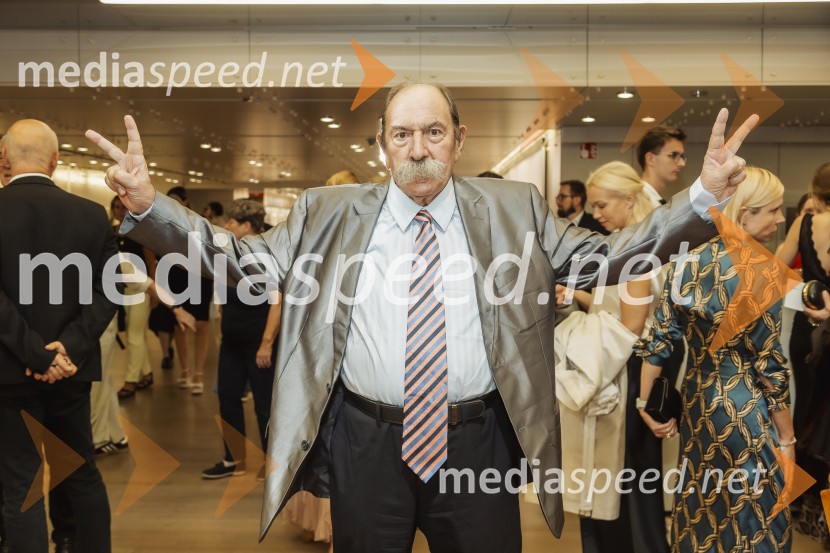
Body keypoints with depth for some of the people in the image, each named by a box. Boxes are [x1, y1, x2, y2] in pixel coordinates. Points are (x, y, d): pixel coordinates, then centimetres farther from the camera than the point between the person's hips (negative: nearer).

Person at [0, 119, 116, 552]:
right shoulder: (92, 213, 1)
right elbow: (107, 290, -5)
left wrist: (35, 353, -15)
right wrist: (69, 345, -10)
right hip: (72, 365, 4)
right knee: (82, 472, 18)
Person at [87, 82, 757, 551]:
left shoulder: (513, 209, 4)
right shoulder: (331, 213, 4)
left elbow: (604, 256, 2)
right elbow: (243, 258, 3)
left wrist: (702, 197, -9)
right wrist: (147, 205, -9)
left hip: (478, 443, 0)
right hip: (365, 442, 1)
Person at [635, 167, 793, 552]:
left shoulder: (687, 264, -2)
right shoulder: (760, 274, -18)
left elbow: (658, 339, -1)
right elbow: (769, 365, -14)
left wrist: (645, 403, 7)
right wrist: (787, 439, -4)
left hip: (696, 403, 6)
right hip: (744, 409, -6)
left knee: (698, 514, 20)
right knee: (750, 518, 10)